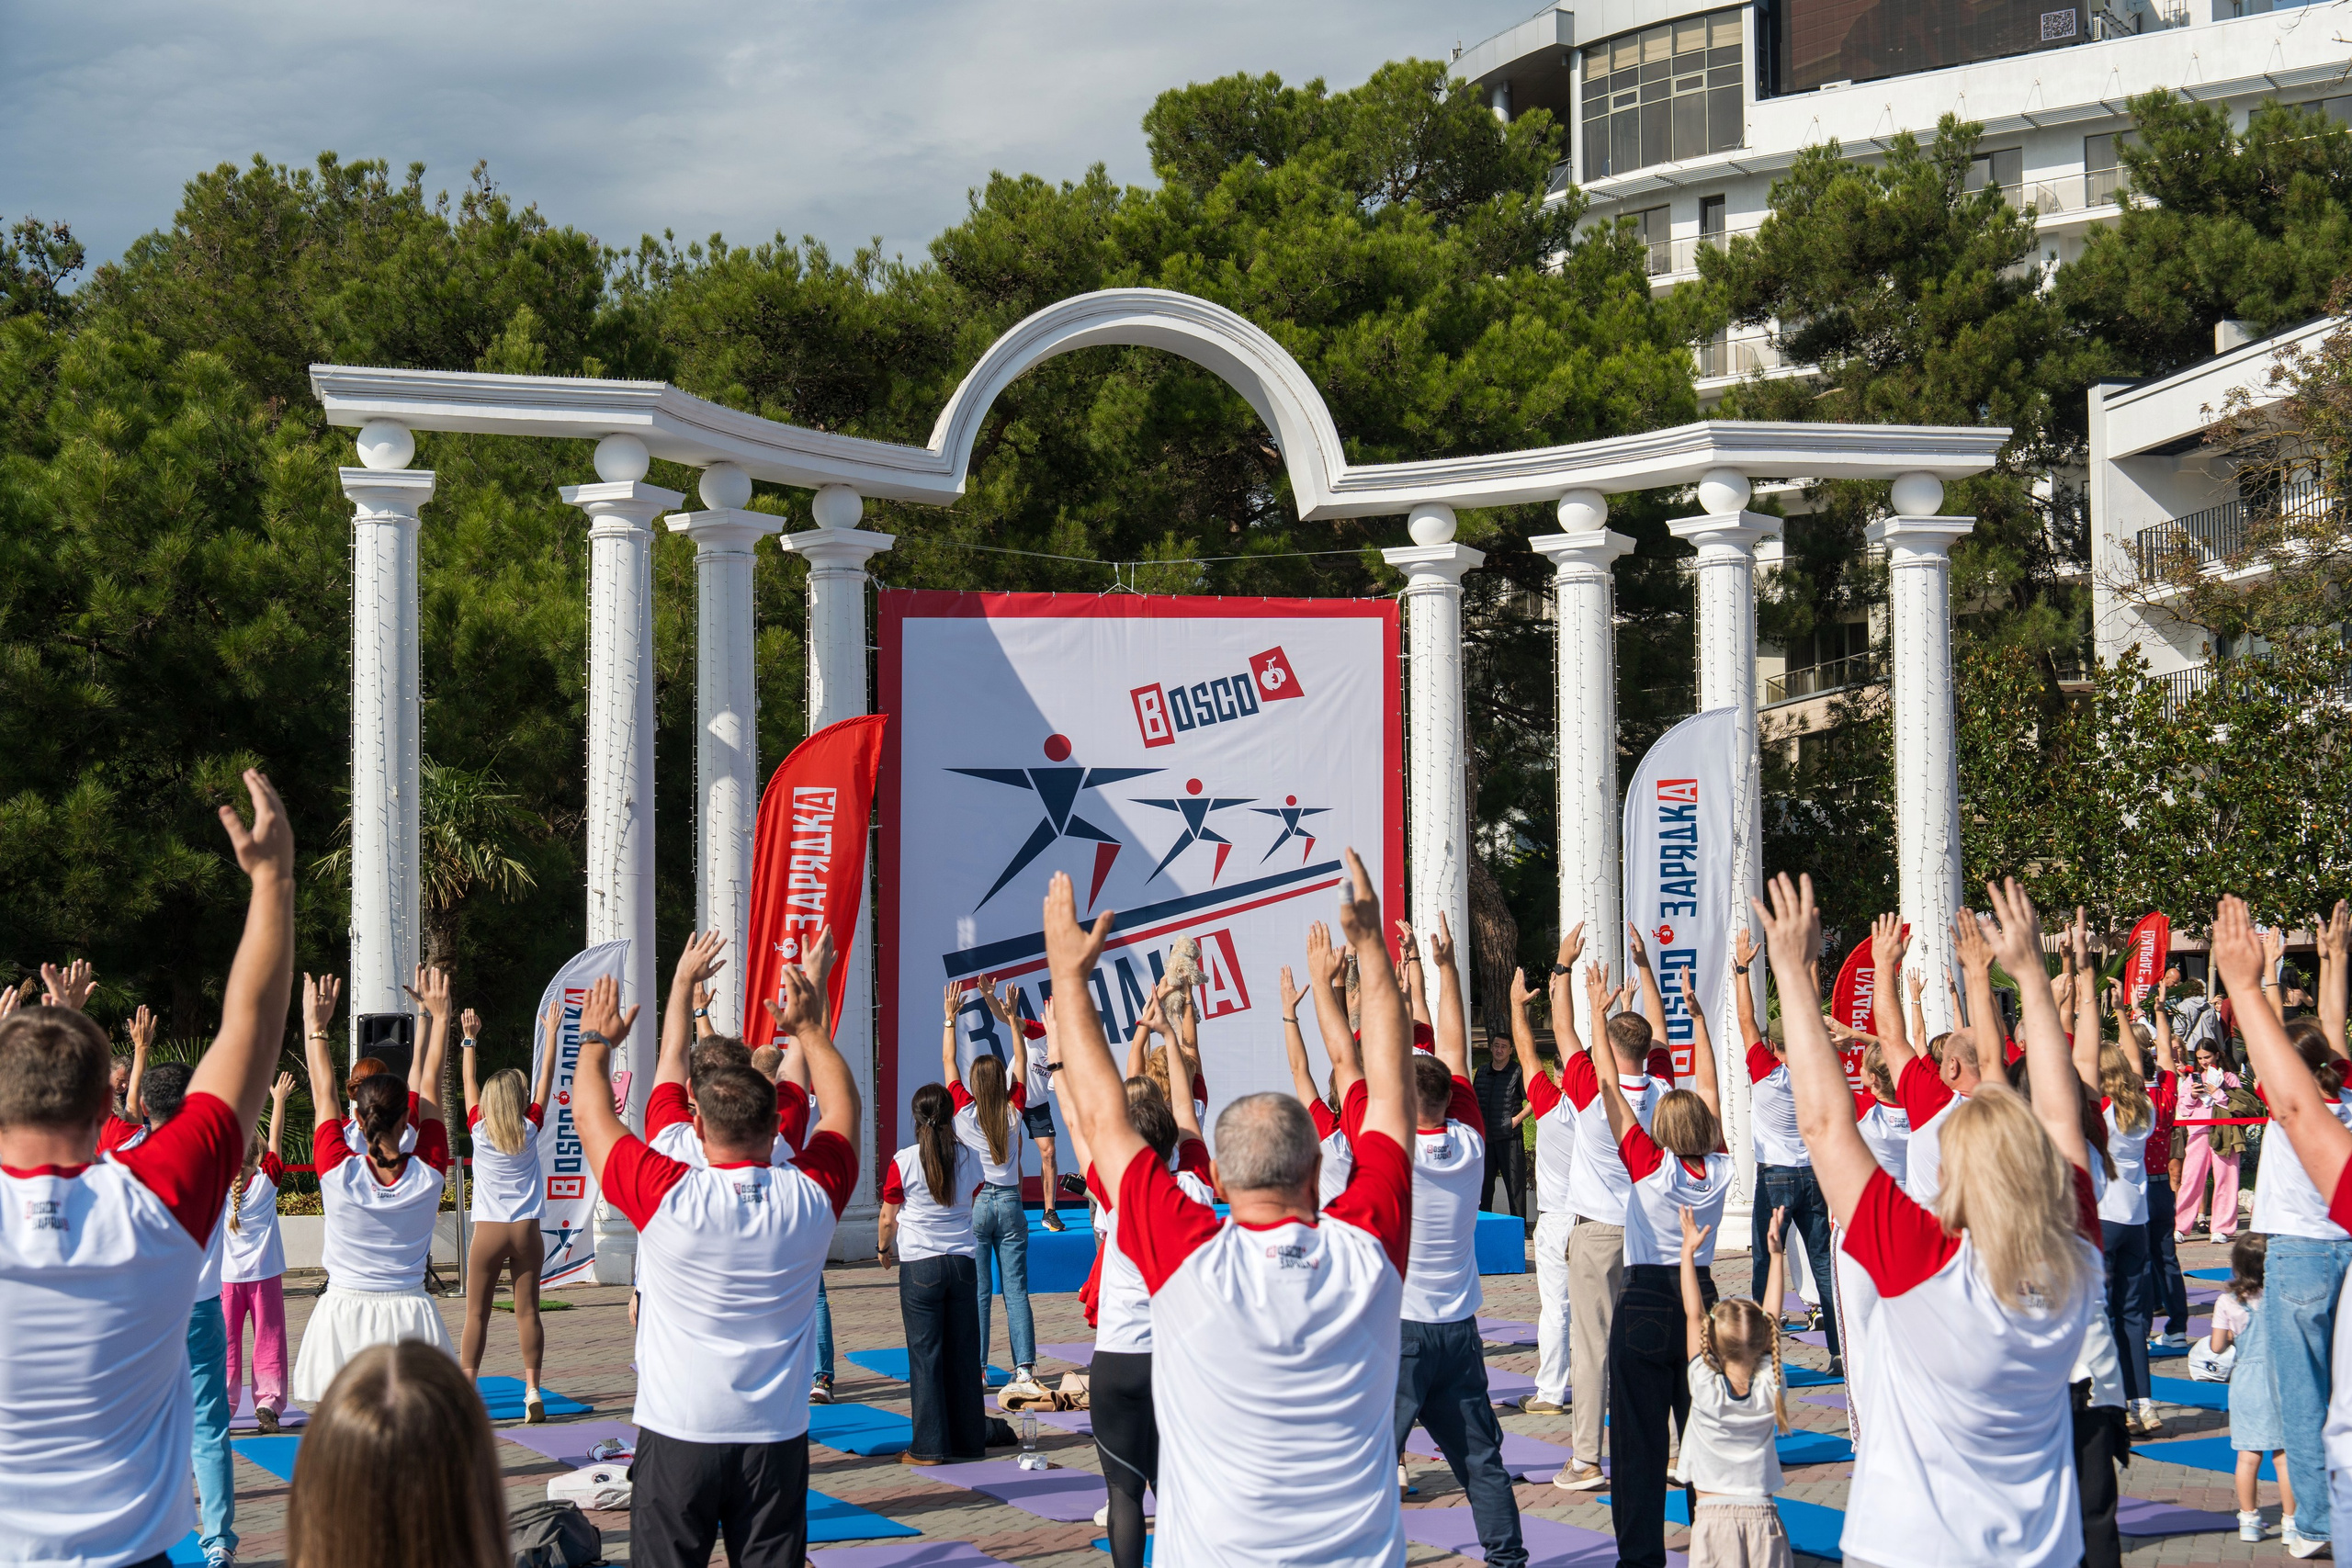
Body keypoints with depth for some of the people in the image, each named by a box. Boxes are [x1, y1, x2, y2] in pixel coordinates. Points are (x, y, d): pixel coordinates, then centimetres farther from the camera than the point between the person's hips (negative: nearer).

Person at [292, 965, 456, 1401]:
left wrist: (315, 1024, 17)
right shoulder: (428, 1175, -4)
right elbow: (429, 1087, 7)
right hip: (409, 1315, 1)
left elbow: (323, 1095, 6)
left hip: (344, 1319, -1)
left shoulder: (339, 1173, -7)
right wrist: (438, 1017, 17)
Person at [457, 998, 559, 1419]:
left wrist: (469, 1039, 21)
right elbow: (545, 1080, 9)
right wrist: (551, 1033, 17)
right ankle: (532, 1390, -3)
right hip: (526, 1230, 1)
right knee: (527, 1312, 1)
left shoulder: (480, 1131, -2)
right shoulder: (530, 1131, 0)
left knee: (476, 1314, 2)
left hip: (488, 1231, -1)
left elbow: (469, 1082, 11)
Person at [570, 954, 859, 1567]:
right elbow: (842, 1107, 15)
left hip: (679, 1433, -2)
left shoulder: (667, 1195, -14)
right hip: (778, 1435, 2)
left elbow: (591, 1113, 2)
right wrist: (809, 1028, 24)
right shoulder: (813, 1195, -6)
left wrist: (596, 1041, 18)